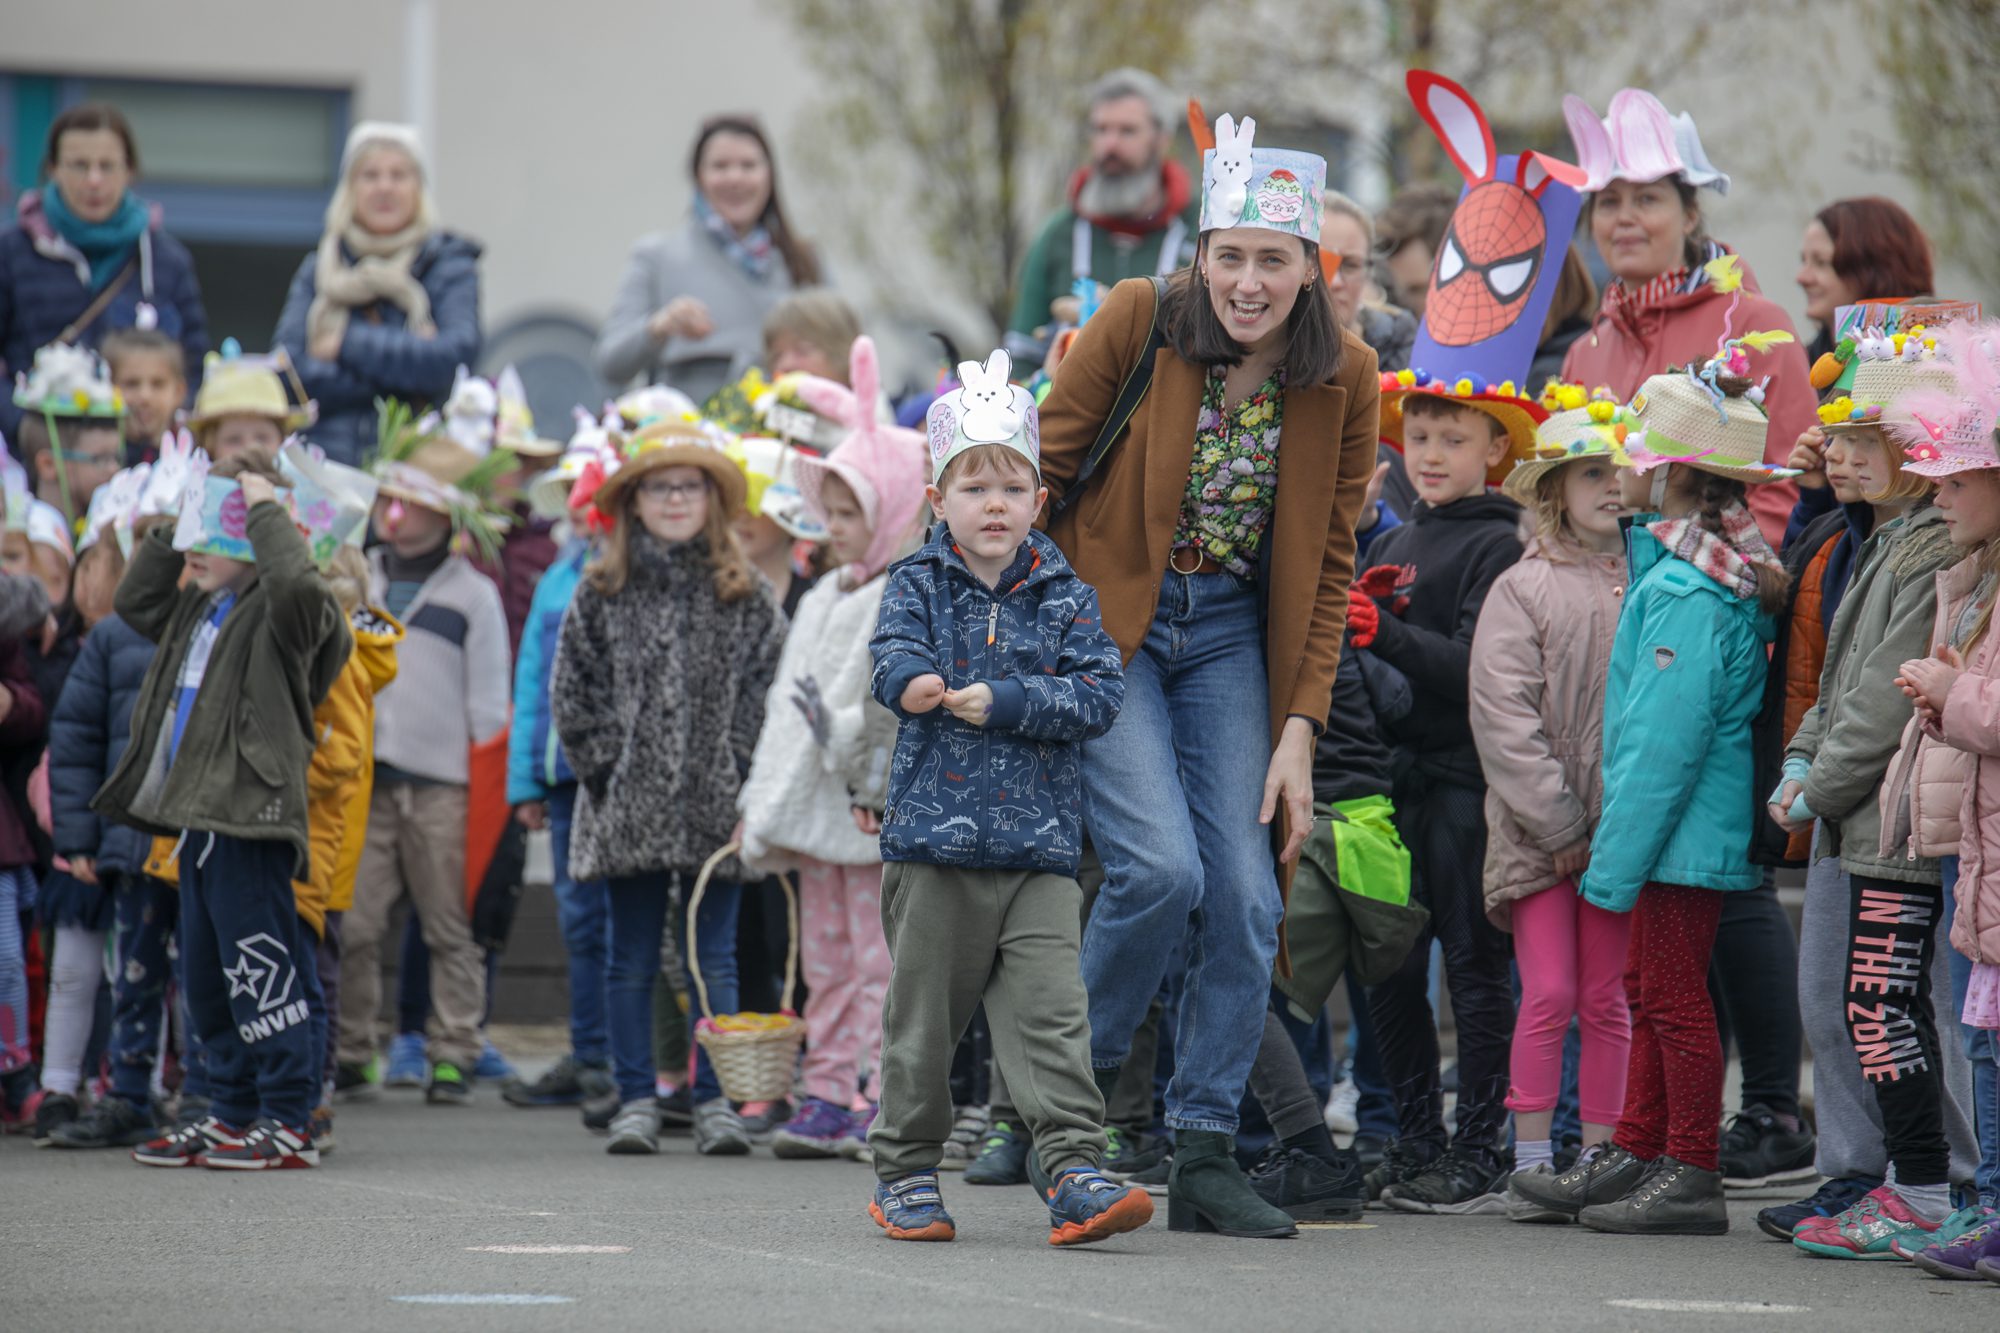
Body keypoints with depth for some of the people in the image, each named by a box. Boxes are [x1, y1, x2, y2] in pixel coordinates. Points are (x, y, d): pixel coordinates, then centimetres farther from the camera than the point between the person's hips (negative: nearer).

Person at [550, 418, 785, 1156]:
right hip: (629, 809, 1)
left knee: (714, 958, 3)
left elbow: (771, 690, 2)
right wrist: (606, 765, -4)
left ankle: (714, 1100, 6)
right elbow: (573, 692, 4)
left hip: (716, 808, 0)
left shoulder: (747, 597, 4)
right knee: (632, 960, 6)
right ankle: (635, 1100, 11)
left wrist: (742, 777, -7)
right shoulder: (603, 593, 5)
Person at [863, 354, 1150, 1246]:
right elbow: (895, 666, -11)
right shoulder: (919, 586, 5)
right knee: (924, 1015, 7)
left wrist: (1002, 700, -16)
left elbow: (1098, 695, -5)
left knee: (1050, 1012, -9)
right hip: (934, 837, 0)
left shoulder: (1065, 597, 6)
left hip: (1038, 845, 0)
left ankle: (1073, 1171, -11)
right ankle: (905, 1173, 20)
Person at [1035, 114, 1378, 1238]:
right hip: (1105, 621, -3)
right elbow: (1041, 474, -4)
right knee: (1162, 867, -19)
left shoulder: (1345, 380, -4)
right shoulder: (1137, 323, -13)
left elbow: (1329, 566, 1)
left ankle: (1206, 1152, 7)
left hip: (1233, 638, 3)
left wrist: (1299, 732, -4)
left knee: (1247, 900, -5)